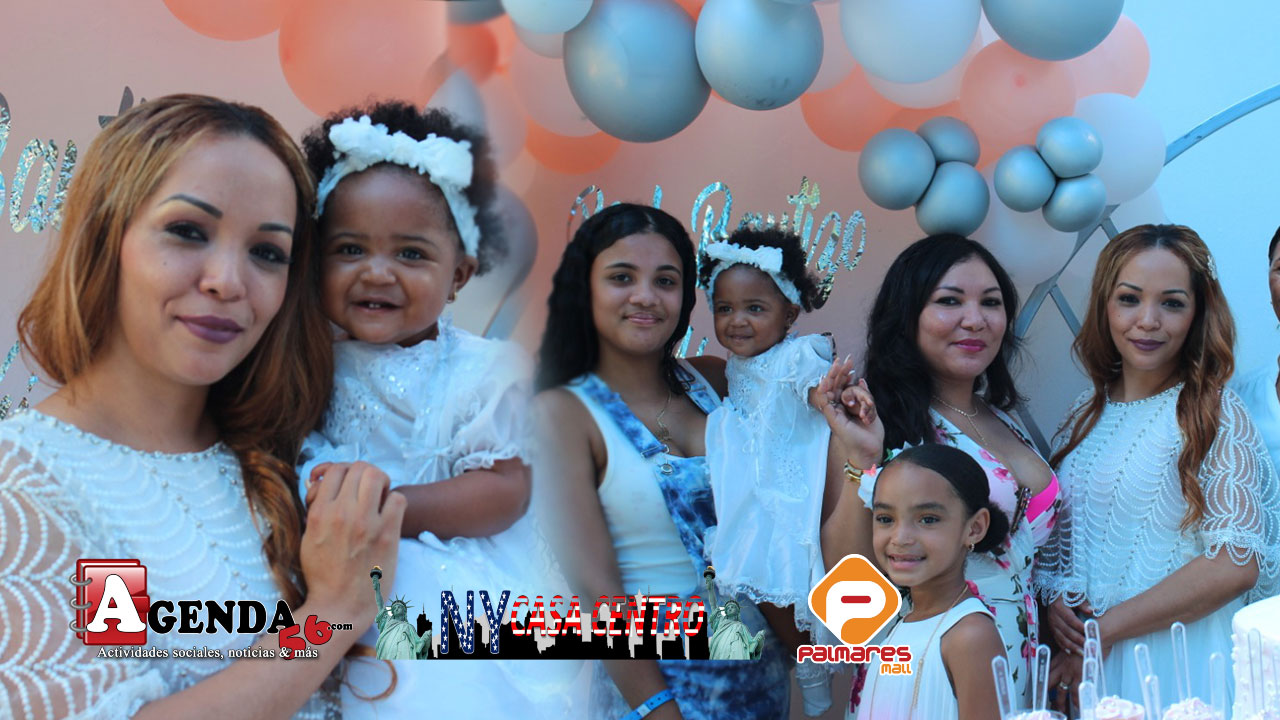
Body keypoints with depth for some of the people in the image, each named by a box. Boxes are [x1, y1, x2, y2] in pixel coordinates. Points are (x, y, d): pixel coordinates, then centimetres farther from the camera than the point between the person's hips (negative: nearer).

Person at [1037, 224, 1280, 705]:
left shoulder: (1214, 413, -10)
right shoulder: (1086, 412, 6)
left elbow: (1235, 564, -18)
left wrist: (1103, 629, -15)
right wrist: (1053, 599, -6)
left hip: (1178, 662, -5)